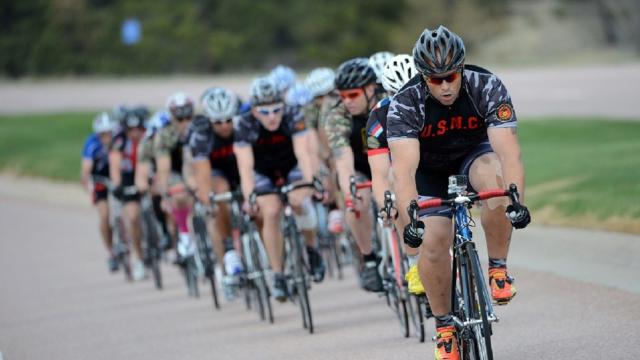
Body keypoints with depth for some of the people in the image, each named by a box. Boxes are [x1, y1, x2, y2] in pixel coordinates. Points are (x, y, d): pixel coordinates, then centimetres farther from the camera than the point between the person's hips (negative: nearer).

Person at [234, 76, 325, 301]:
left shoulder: (293, 117, -28)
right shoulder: (245, 126, -28)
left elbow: (303, 153, -37)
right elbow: (245, 166, -34)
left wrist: (310, 182, -52)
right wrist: (249, 197, -48)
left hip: (292, 167, 0)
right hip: (264, 172, 0)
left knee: (298, 201, -26)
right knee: (271, 213, -21)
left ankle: (312, 248, 0)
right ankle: (277, 276, -11)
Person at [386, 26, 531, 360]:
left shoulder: (488, 89, -29)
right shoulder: (404, 105, -30)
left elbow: (508, 150, -38)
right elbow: (404, 169, -40)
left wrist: (517, 202, -52)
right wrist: (410, 221, -54)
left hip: (473, 155, 0)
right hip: (429, 170, 0)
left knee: (496, 179, -35)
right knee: (433, 243, -16)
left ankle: (498, 270, -18)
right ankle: (444, 327, 5)